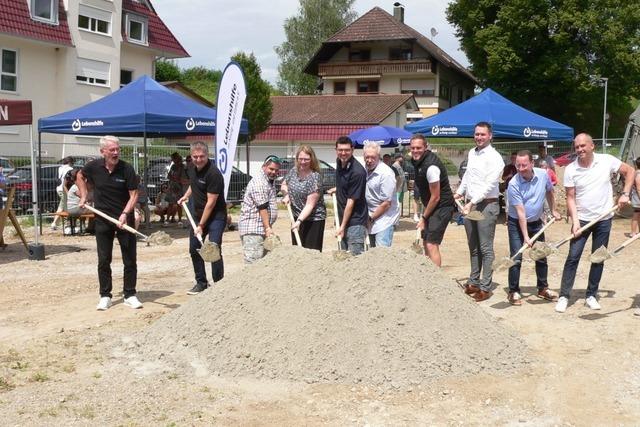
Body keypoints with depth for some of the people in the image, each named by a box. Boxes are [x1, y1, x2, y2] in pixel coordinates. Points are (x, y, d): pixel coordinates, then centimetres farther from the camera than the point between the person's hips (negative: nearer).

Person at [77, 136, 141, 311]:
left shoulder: (127, 169, -12)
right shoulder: (94, 167, -5)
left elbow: (134, 194, -11)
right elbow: (80, 176, 18)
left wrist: (125, 214, -24)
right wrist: (83, 196, 9)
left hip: (124, 219, -2)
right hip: (103, 220, 2)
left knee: (130, 259, 2)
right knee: (103, 260, 6)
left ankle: (130, 295, 13)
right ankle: (105, 296, 16)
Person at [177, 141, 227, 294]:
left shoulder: (213, 174, -23)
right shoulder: (192, 168, 2)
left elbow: (211, 202, -23)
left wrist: (201, 225, -21)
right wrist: (186, 196, 10)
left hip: (215, 216, -8)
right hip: (197, 214, 8)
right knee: (194, 249, 12)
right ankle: (201, 283, 26)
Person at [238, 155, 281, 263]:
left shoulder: (270, 181, 18)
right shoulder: (259, 182, -15)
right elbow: (262, 208, -21)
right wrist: (268, 228, -23)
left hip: (261, 228, 10)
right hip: (252, 230, -10)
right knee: (253, 262, -15)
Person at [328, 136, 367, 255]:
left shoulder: (357, 172, -21)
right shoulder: (339, 162, 5)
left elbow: (351, 201, -18)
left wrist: (342, 226, -16)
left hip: (355, 221, -9)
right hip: (343, 218, 9)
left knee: (355, 255, -9)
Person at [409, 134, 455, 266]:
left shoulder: (431, 166, -25)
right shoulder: (418, 161, 5)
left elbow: (435, 197, -21)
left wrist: (424, 217, -12)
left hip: (442, 207, -10)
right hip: (431, 206, 10)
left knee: (432, 245, -15)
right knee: (426, 242, 14)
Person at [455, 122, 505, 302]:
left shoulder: (494, 157, -11)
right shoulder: (471, 153, 13)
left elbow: (489, 185, -19)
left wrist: (472, 203, -23)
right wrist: (459, 192, 22)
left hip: (486, 205, -8)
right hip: (469, 205, 8)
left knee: (486, 248, -5)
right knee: (473, 247, 14)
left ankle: (485, 288, -2)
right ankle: (473, 283, 23)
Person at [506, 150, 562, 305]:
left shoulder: (543, 175, -11)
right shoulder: (513, 185, -24)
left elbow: (549, 192, 12)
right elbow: (521, 212, -25)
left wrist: (553, 210, 18)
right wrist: (525, 237, -26)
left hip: (536, 222, 5)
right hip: (517, 223, -4)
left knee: (541, 256, 11)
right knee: (516, 257, -9)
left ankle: (543, 288, 26)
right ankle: (514, 291, 2)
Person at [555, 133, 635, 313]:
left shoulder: (607, 161, -8)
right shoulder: (570, 169, -8)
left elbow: (629, 171, 5)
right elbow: (570, 197, -5)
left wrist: (625, 194, -6)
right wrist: (575, 220, -14)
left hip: (604, 219, 1)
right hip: (582, 219, -1)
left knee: (599, 259, 8)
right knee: (573, 257, -4)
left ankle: (591, 295, 19)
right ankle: (564, 296, 2)